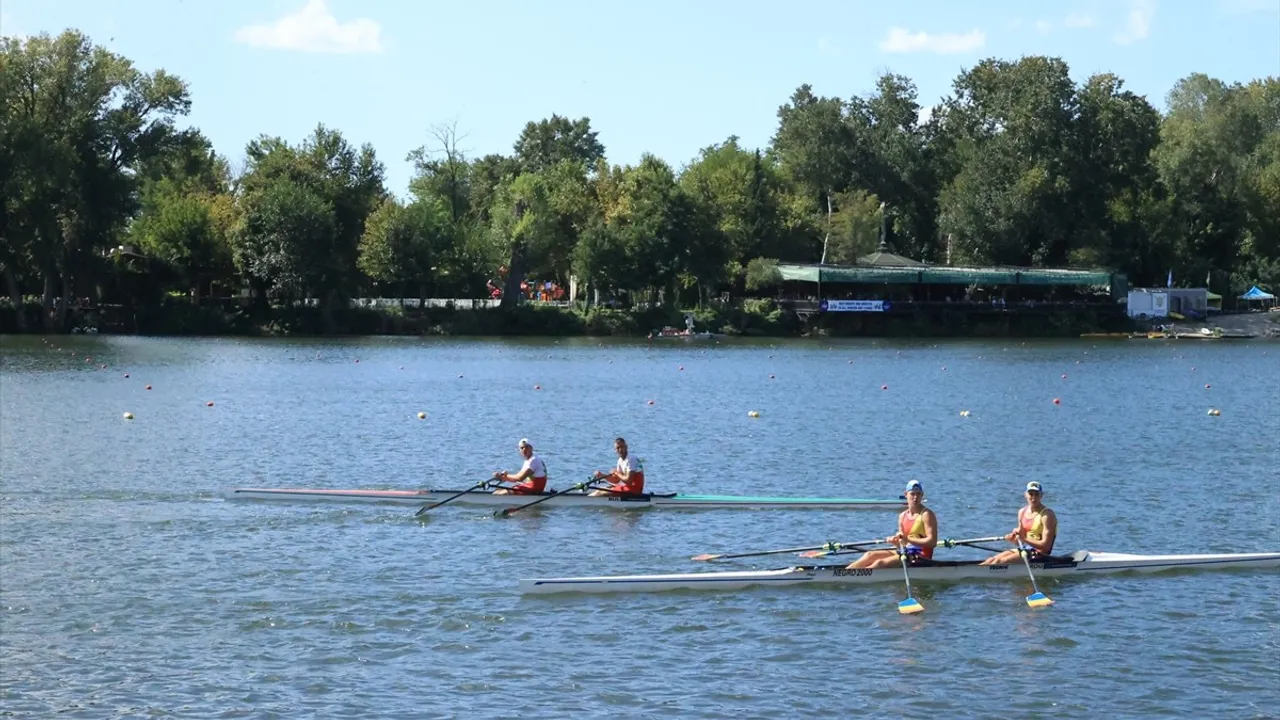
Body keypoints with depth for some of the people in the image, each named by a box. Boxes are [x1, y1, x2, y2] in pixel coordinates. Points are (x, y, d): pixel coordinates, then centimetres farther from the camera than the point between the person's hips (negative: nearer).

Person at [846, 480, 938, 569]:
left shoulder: (926, 515, -7)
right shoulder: (903, 516, 14)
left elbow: (932, 542, -16)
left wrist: (908, 539, -21)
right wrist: (893, 541, -8)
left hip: (921, 556, -7)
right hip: (907, 552, 7)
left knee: (880, 563, -23)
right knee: (870, 555, -7)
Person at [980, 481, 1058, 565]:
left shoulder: (1047, 515, -12)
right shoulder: (1022, 512, 10)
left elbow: (1046, 546, -18)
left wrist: (1024, 539, -23)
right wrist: (1014, 538, -7)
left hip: (1040, 555, -8)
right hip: (1026, 550, 8)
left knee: (999, 561, -21)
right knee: (991, 560, -9)